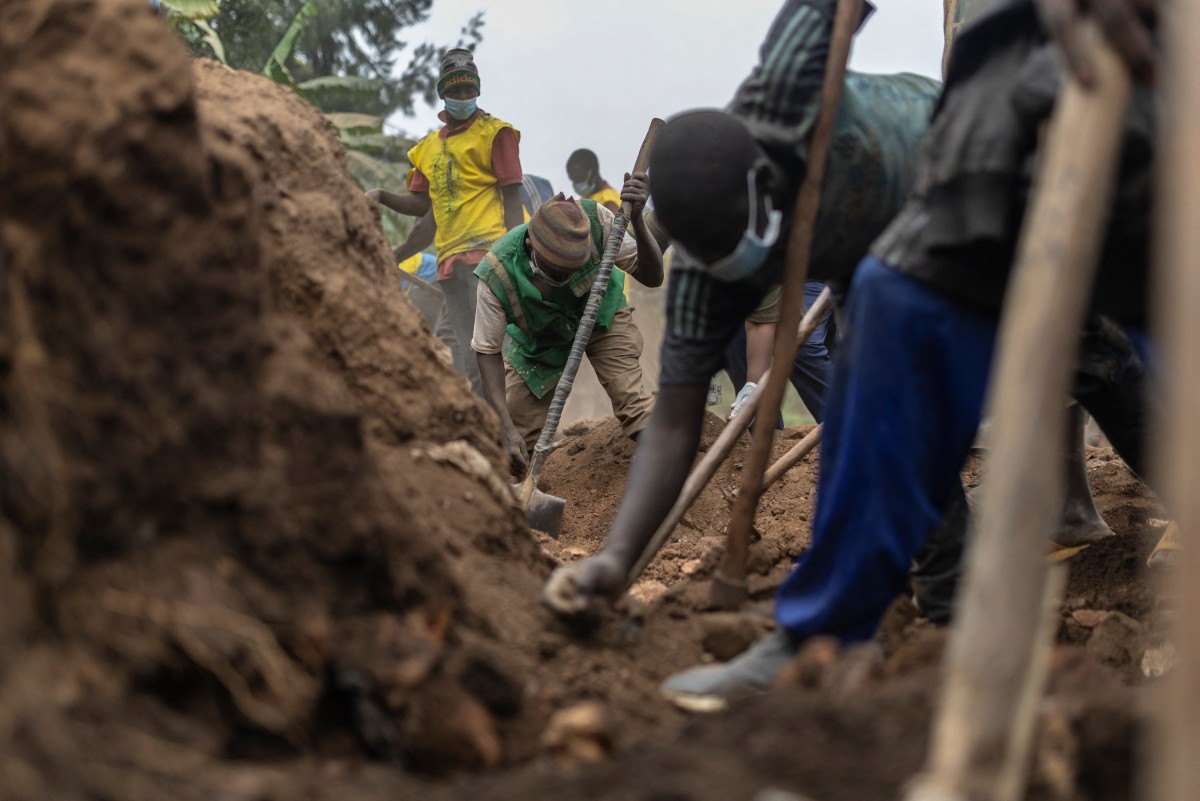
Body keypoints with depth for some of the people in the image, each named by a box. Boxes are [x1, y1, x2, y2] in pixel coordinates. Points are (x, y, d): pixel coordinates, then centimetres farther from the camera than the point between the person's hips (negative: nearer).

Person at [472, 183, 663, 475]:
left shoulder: (595, 221, -36)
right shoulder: (497, 274, -37)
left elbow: (652, 276, -29)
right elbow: (488, 351, -26)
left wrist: (637, 220, -48)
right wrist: (507, 428, -34)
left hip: (600, 315, 0)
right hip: (539, 341, 0)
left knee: (631, 398, -21)